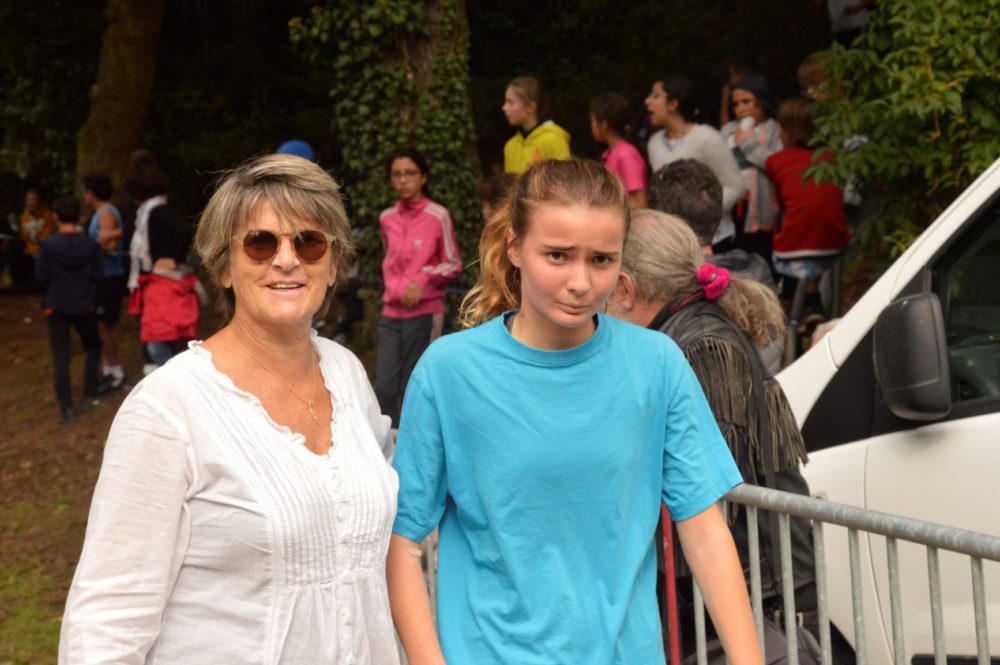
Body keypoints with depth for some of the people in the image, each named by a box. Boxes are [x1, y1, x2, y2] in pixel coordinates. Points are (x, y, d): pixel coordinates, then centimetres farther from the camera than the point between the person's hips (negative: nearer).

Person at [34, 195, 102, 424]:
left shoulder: (48, 245, -13)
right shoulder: (90, 245, -9)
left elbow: (41, 276, -9)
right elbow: (97, 276, -5)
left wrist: (38, 259, 8)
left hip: (56, 307, -1)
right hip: (84, 306, 1)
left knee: (60, 358, 2)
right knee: (93, 348, 23)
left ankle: (66, 408, -3)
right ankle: (89, 397, 20)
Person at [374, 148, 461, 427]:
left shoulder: (437, 216, -6)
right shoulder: (387, 218, 8)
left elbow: (453, 265, 0)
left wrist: (423, 280, -13)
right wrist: (393, 287, 9)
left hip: (425, 312, -4)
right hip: (391, 312, 4)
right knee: (384, 389, -1)